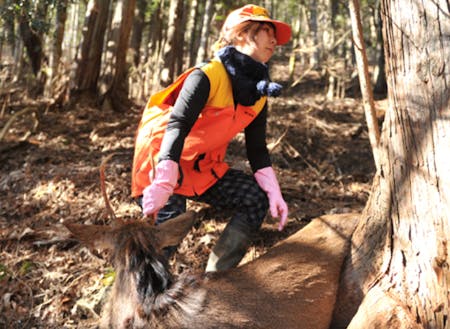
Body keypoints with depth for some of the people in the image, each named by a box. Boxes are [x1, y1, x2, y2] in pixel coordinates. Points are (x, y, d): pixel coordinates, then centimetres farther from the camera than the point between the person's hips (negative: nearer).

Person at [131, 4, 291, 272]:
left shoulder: (259, 94, 3)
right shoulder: (209, 75, -21)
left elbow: (257, 149, 6)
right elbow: (177, 126, -30)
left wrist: (273, 192, -7)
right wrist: (164, 182, -41)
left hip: (204, 168, 8)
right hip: (161, 161, -8)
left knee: (257, 199, -3)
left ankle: (215, 278, 2)